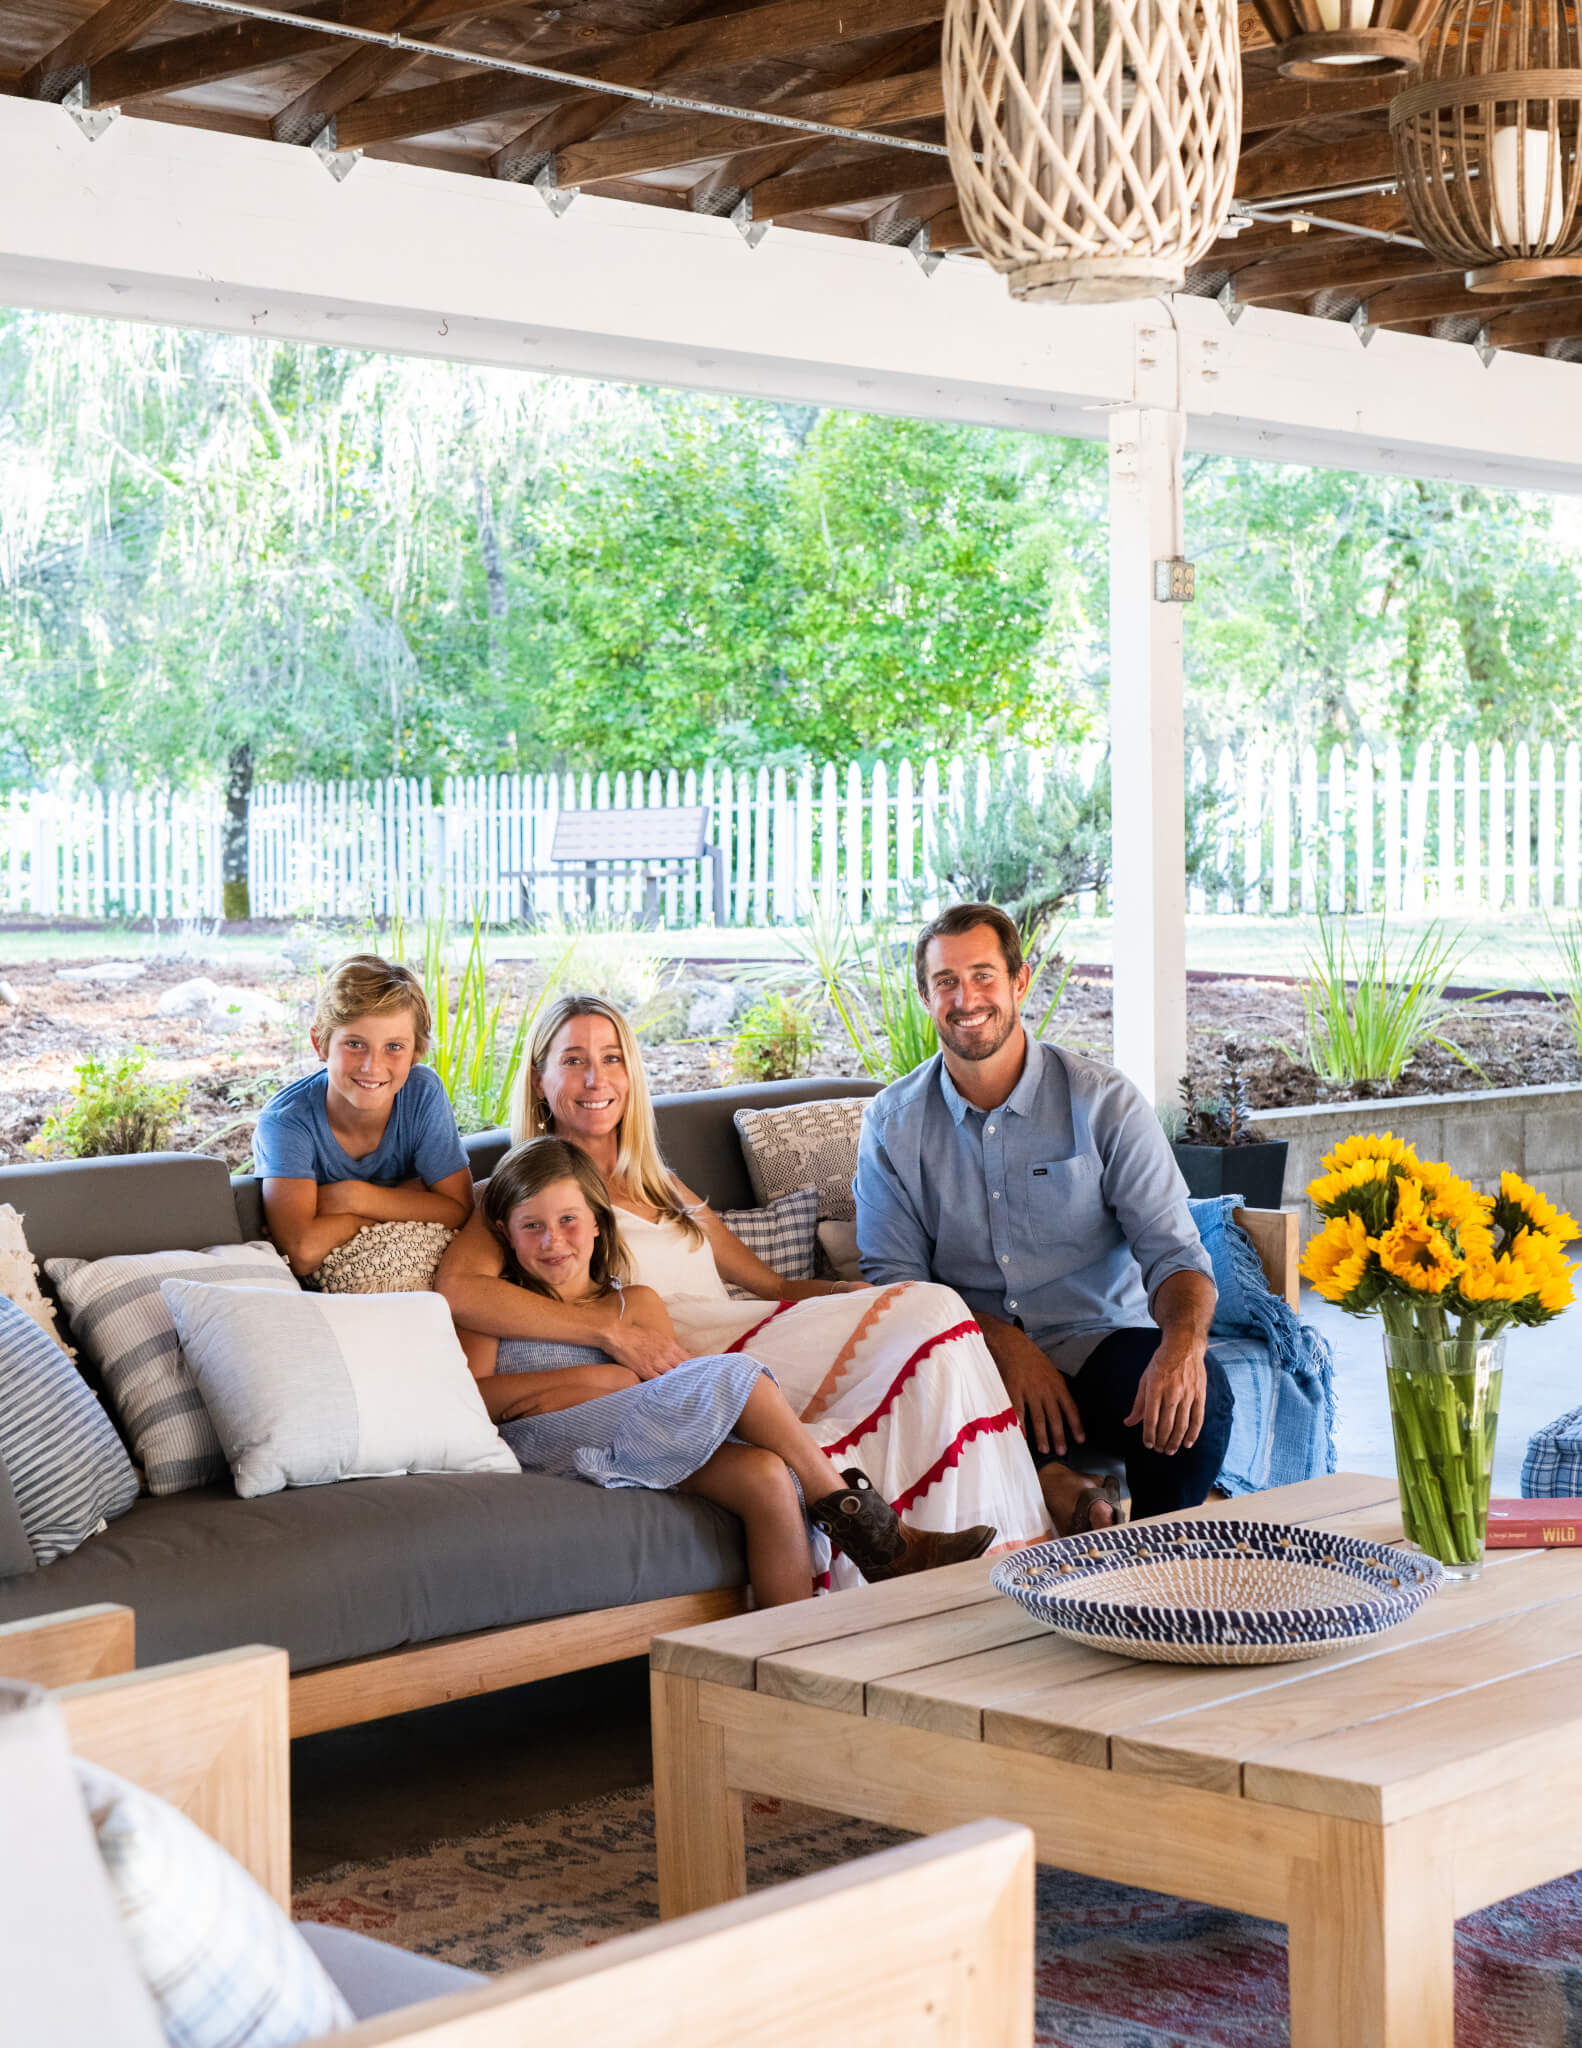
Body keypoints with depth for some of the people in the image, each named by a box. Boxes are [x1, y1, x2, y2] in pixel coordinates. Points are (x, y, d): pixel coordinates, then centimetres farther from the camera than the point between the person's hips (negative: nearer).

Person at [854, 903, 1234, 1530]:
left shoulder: (1104, 1101, 0)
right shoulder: (893, 1122, 5)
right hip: (973, 1355, 0)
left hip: (1096, 1341, 0)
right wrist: (1002, 1341, -18)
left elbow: (1172, 1249, -6)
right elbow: (891, 1274, 0)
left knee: (1197, 1391, -31)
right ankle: (1057, 1485, -29)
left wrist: (1182, 1344, -30)